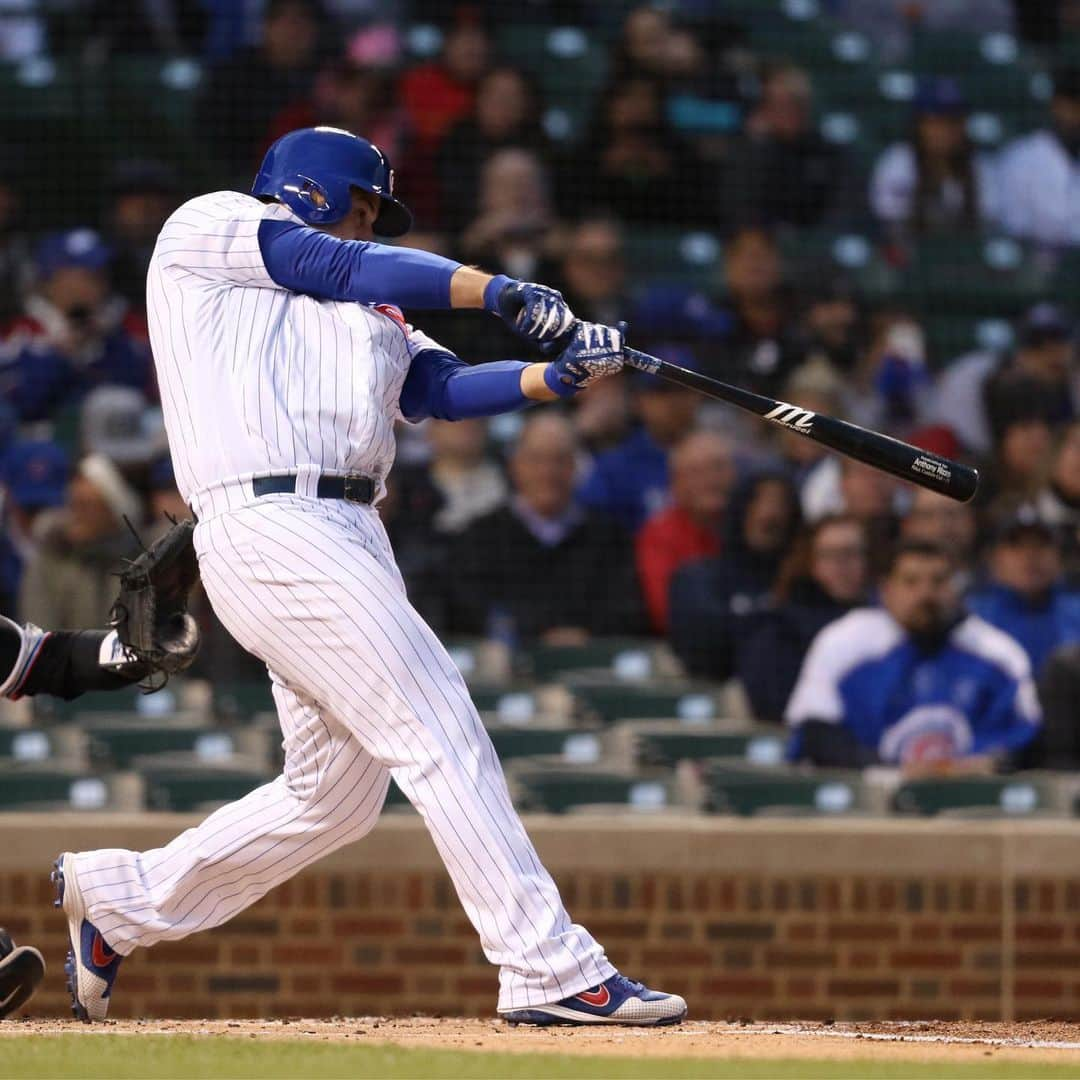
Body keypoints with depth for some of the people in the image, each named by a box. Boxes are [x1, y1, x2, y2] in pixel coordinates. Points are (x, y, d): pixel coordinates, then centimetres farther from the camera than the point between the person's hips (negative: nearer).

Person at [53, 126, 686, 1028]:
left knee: (335, 796, 12)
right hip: (272, 524, -9)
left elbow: (440, 388, 15)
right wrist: (505, 293, -8)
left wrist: (560, 375, -1)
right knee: (442, 740, -14)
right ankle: (549, 970, -16)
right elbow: (347, 267, -4)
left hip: (347, 538, 9)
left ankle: (121, 898, 29)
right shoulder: (207, 227, 9)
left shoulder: (363, 318, 29)